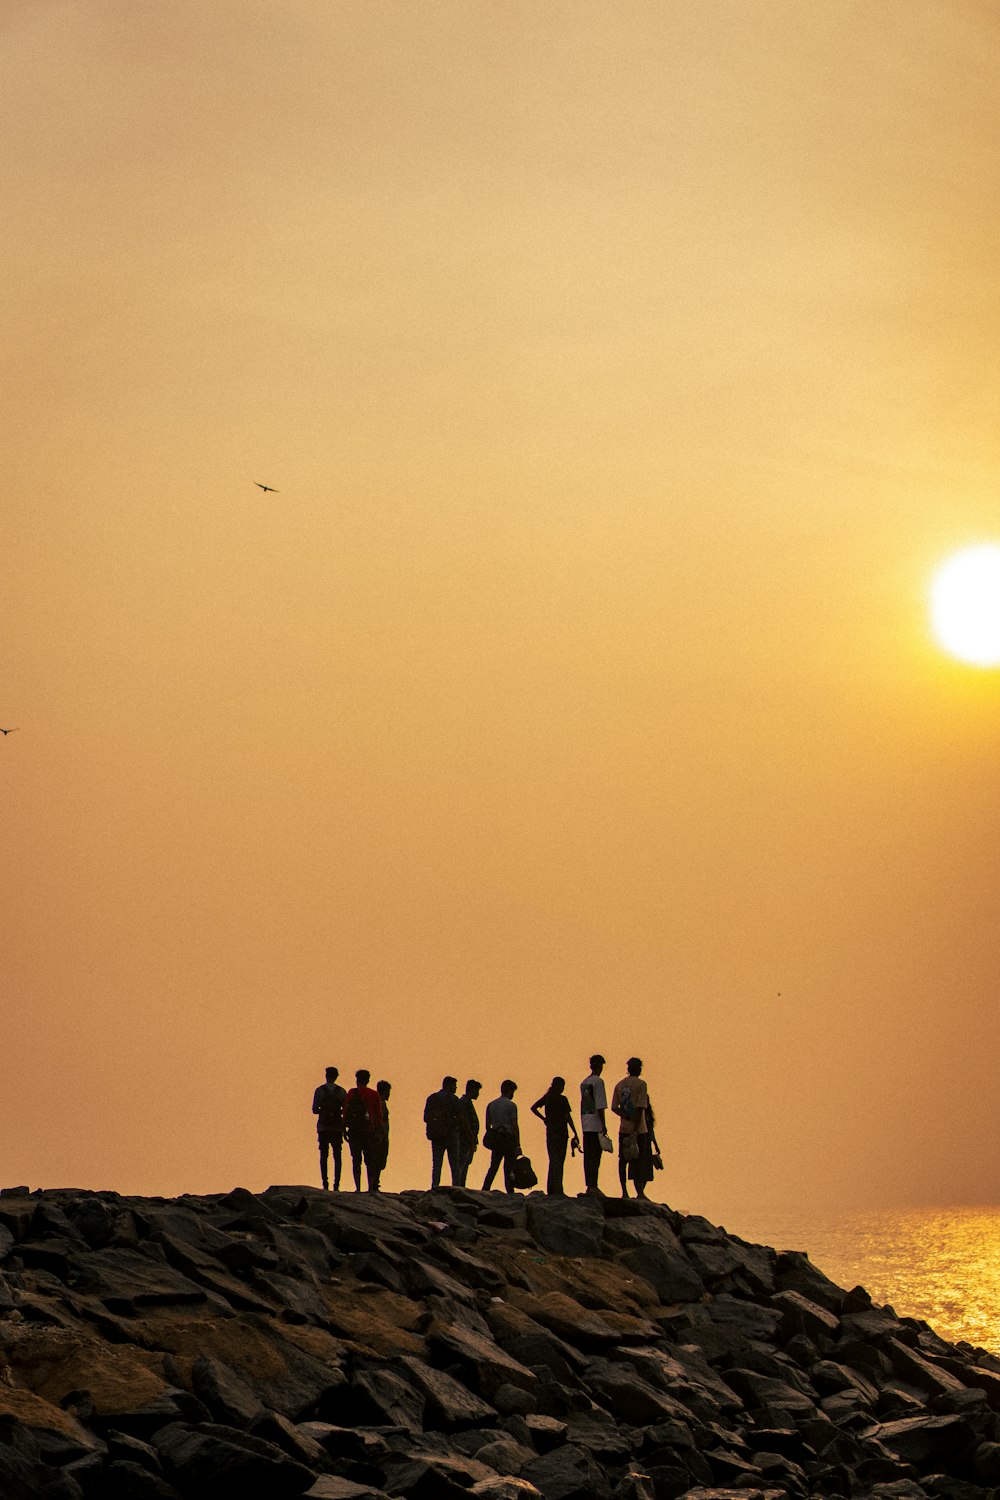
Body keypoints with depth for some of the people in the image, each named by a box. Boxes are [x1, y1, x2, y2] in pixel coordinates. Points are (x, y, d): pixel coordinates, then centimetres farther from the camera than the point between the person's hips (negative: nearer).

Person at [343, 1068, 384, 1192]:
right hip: (370, 1130, 2)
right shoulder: (374, 1095, 6)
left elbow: (346, 1112, -2)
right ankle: (371, 1187, 2)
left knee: (356, 1160, 0)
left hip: (355, 1131, -2)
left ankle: (358, 1188, -6)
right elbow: (379, 1114, 8)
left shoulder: (352, 1093, 1)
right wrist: (377, 1130, 15)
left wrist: (345, 1128, 3)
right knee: (370, 1160, 7)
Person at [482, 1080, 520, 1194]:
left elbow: (487, 1125, 14)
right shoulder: (511, 1105, -6)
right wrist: (518, 1144, -7)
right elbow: (515, 1126, -9)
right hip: (508, 1138, -5)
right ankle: (510, 1192, -2)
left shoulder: (491, 1105, 12)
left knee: (493, 1167, 7)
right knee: (508, 1167, -2)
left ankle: (485, 1190, -2)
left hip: (495, 1139, 5)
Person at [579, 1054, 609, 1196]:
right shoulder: (598, 1081, -9)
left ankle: (590, 1185, 10)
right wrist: (603, 1125, -13)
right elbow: (600, 1106, -14)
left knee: (588, 1156, 8)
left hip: (585, 1124, 8)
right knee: (595, 1156, -8)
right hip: (596, 1124, -7)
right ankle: (593, 1186, -11)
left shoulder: (584, 1082, 15)